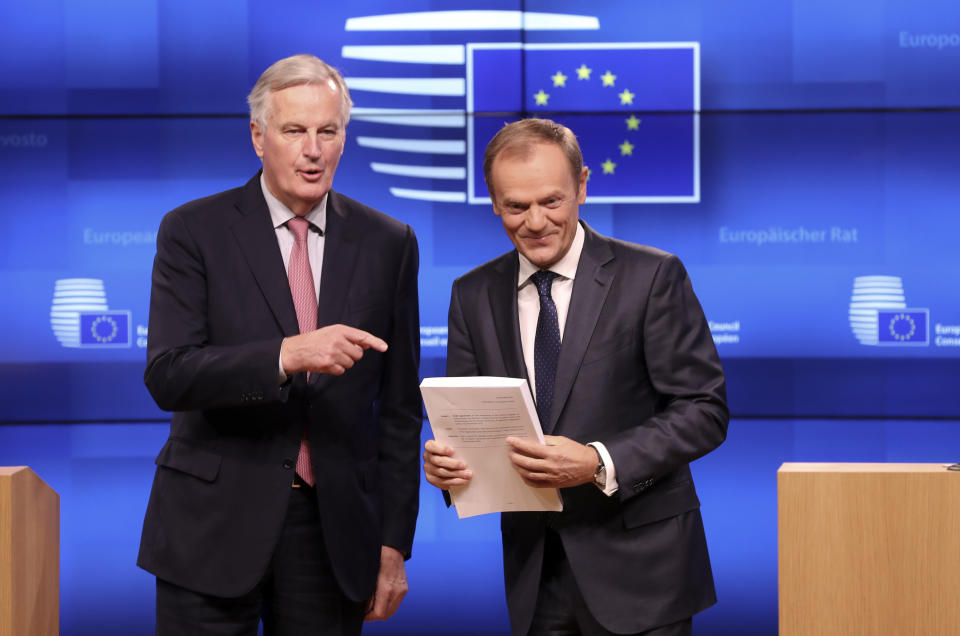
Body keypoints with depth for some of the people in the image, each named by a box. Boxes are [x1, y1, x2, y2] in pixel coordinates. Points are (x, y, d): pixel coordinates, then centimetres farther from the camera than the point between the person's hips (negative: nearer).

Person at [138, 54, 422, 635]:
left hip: (335, 530, 2)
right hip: (215, 524, -2)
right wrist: (288, 355, -27)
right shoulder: (194, 232, -2)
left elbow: (398, 406, 8)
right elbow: (168, 376, -13)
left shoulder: (388, 243, 6)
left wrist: (393, 543, 5)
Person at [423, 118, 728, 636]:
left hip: (637, 564, -4)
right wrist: (446, 460, -13)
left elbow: (704, 409, -9)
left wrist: (600, 464, -23)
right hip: (534, 569, 4)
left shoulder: (651, 277, -7)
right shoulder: (473, 296, 6)